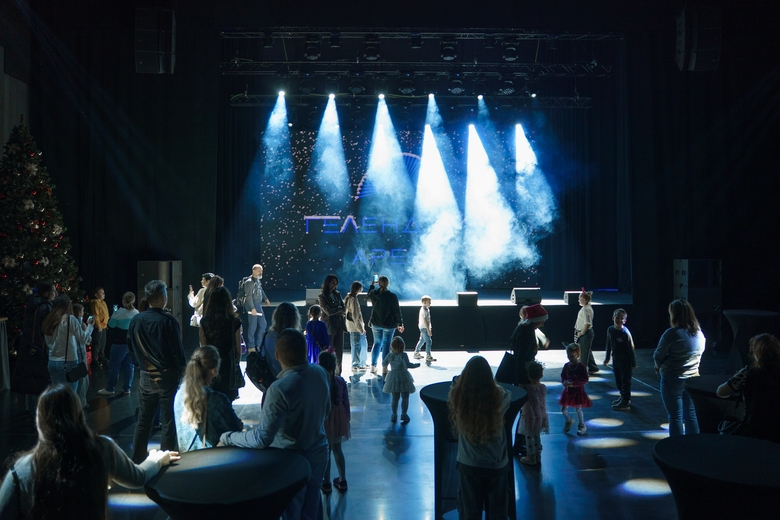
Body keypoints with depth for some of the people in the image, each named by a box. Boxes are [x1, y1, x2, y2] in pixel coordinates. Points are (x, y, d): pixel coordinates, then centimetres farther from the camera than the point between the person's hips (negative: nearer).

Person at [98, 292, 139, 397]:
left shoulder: (118, 313, -14)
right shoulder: (137, 314, 2)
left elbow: (111, 327, -8)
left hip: (120, 344, -5)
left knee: (114, 365, 5)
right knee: (130, 365, 9)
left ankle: (110, 389, 12)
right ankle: (126, 388, 13)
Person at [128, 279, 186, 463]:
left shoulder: (136, 320, -3)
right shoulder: (168, 321, -17)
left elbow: (131, 346, 10)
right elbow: (177, 351, -14)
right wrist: (182, 372, 0)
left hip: (146, 376, 5)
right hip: (167, 376, -5)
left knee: (143, 420, 16)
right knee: (168, 421, 5)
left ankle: (137, 459, 24)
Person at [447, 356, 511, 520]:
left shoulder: (457, 395, -18)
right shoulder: (499, 395, -20)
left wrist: (459, 383, 26)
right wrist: (493, 385, 22)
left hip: (468, 464, 1)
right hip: (496, 465, -1)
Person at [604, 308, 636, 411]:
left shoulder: (626, 332, -19)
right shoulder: (610, 330, -1)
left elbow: (631, 348, -14)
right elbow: (609, 344, 11)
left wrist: (633, 363, -11)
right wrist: (607, 358, 17)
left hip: (625, 361, -6)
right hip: (615, 359, 6)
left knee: (625, 381, 2)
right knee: (618, 381, 17)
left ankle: (625, 403, 8)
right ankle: (623, 397, 34)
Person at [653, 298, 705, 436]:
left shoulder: (672, 333, -18)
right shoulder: (700, 334, 4)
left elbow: (658, 356, -11)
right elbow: (699, 355, 13)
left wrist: (658, 367, 9)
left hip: (672, 380, -6)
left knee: (675, 416, 3)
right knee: (691, 415, 14)